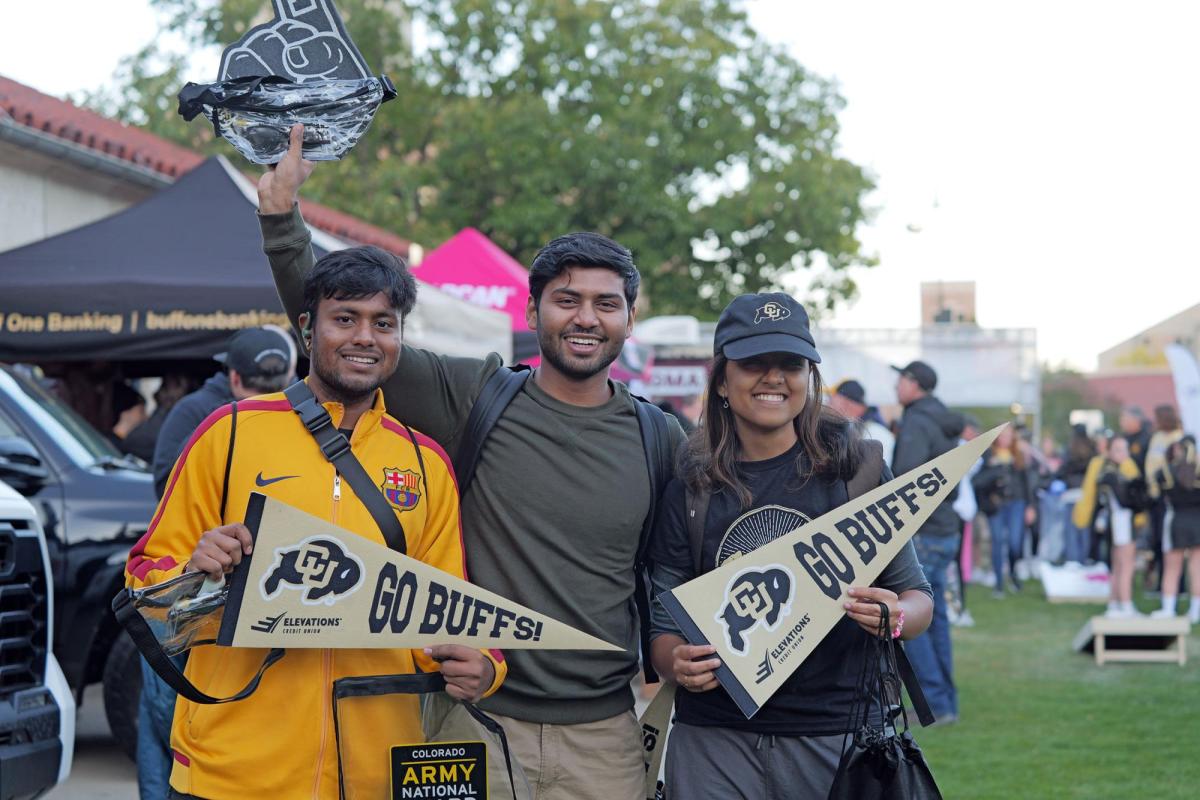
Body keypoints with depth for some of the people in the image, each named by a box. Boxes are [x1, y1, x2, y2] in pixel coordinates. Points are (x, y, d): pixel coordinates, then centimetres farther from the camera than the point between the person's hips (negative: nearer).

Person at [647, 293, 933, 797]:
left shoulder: (857, 470, 0)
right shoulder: (689, 490, 3)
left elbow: (916, 594, 5)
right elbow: (664, 622, 6)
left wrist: (894, 617, -17)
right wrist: (677, 663, -16)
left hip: (835, 734, -1)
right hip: (715, 740, 1)